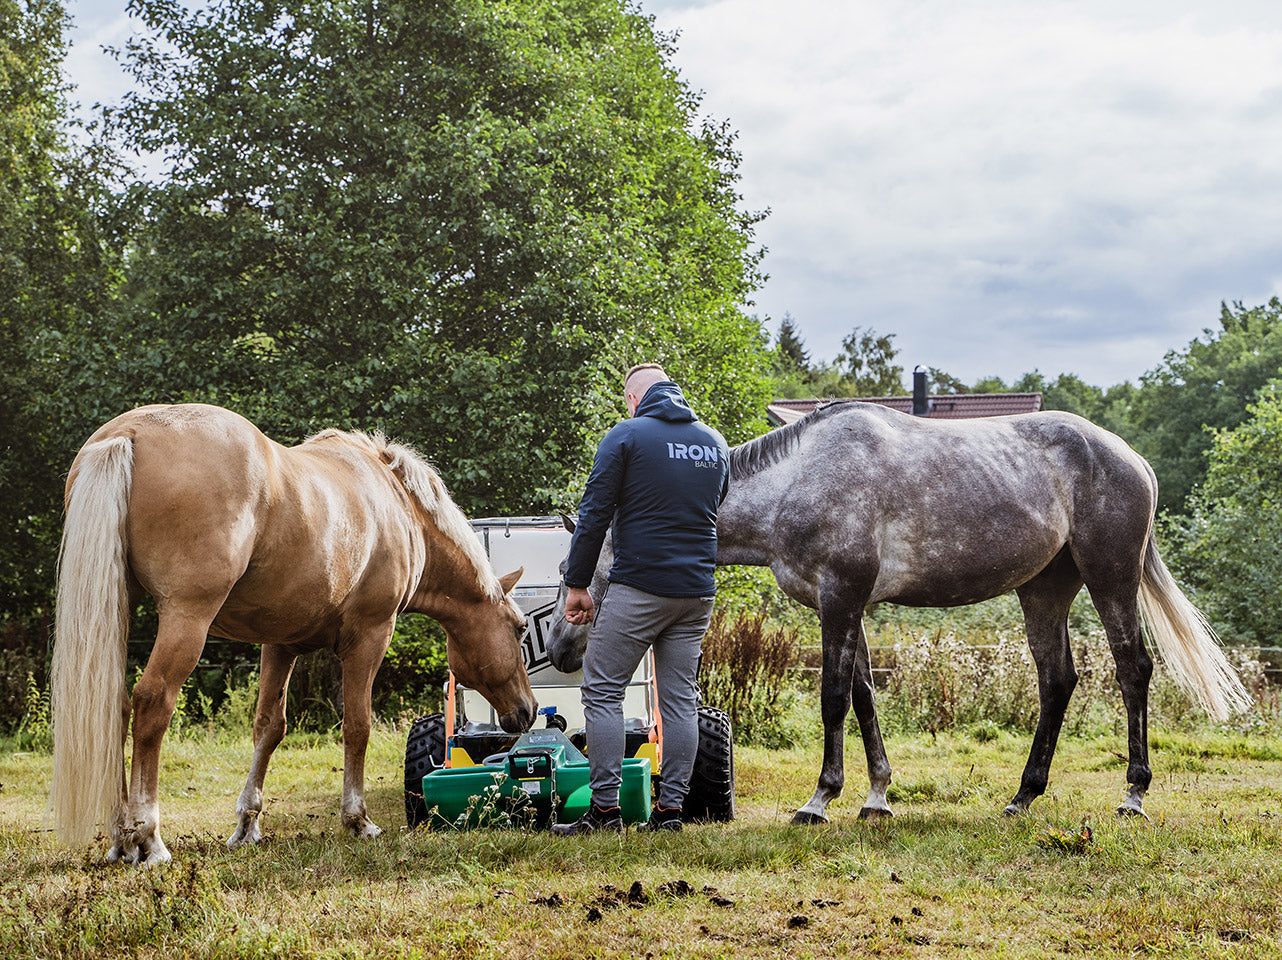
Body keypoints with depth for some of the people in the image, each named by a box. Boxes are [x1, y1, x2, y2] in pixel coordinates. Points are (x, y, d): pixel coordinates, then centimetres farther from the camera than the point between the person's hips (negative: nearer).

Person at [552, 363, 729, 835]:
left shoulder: (626, 436, -5)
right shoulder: (714, 442, 13)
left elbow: (594, 515, -7)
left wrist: (577, 584, -1)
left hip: (638, 588, -6)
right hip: (697, 592, 6)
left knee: (602, 691, 1)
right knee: (680, 699, 8)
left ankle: (605, 807, -4)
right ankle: (670, 808, 7)